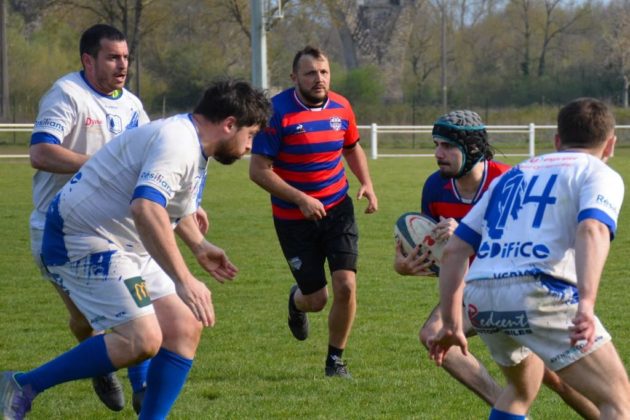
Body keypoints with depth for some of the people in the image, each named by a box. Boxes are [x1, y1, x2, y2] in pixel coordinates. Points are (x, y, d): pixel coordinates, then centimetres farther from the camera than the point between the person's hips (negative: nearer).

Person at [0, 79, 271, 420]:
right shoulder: (176, 142, -22)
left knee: (185, 327, 2)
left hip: (129, 248, 11)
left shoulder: (194, 147, 13)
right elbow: (146, 209, -38)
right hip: (82, 241, -11)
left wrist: (199, 245, 29)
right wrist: (184, 280, -39)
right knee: (142, 340, -20)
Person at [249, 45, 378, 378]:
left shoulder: (341, 108, 0)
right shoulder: (278, 112, -16)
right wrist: (301, 199, -24)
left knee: (346, 286, -11)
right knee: (316, 298, 2)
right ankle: (297, 302, 43)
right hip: (293, 219, -3)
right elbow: (258, 170, -17)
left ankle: (335, 360, 10)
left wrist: (366, 183, 1)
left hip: (338, 210, 3)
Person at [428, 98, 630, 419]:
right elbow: (591, 230, -14)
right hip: (537, 293, -7)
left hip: (478, 299, 7)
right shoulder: (599, 174, 10)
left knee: (522, 388, 34)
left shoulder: (512, 175, 28)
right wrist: (586, 302, -27)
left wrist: (451, 324, 28)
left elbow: (454, 250, 24)